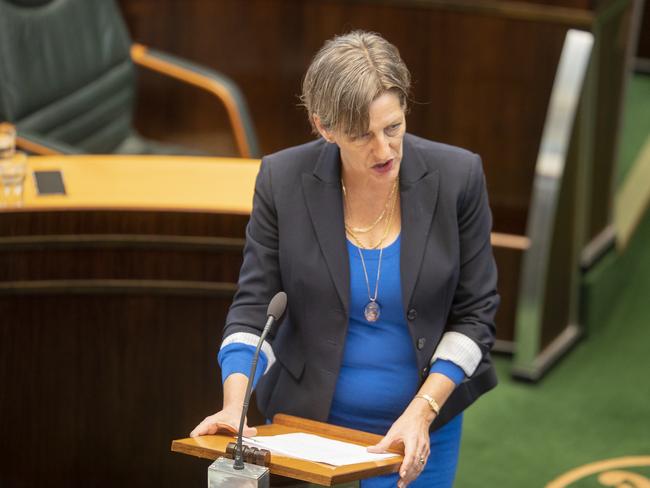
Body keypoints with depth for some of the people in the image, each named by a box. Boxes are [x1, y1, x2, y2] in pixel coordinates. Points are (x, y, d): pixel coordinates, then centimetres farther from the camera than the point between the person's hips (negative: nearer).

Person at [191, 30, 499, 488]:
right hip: (306, 420, 1)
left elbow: (475, 312, -7)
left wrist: (422, 413, -17)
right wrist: (235, 403, -23)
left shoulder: (457, 176, -13)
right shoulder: (283, 179, -12)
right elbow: (252, 303, -7)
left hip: (419, 433, 0)